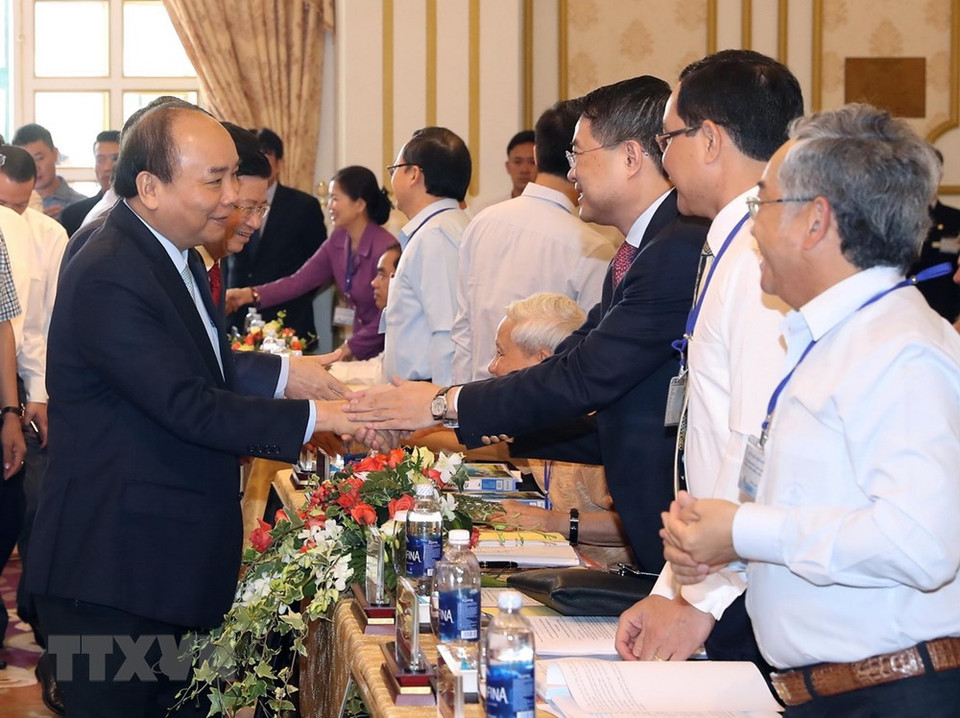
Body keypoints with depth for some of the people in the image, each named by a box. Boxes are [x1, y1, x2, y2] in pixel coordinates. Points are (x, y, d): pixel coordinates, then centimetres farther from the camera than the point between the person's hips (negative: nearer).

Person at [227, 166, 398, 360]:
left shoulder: (385, 247, -21)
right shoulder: (338, 241, 2)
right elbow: (299, 280, -4)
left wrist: (352, 346, -13)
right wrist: (251, 294, -15)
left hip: (385, 352, -7)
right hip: (361, 351, 7)